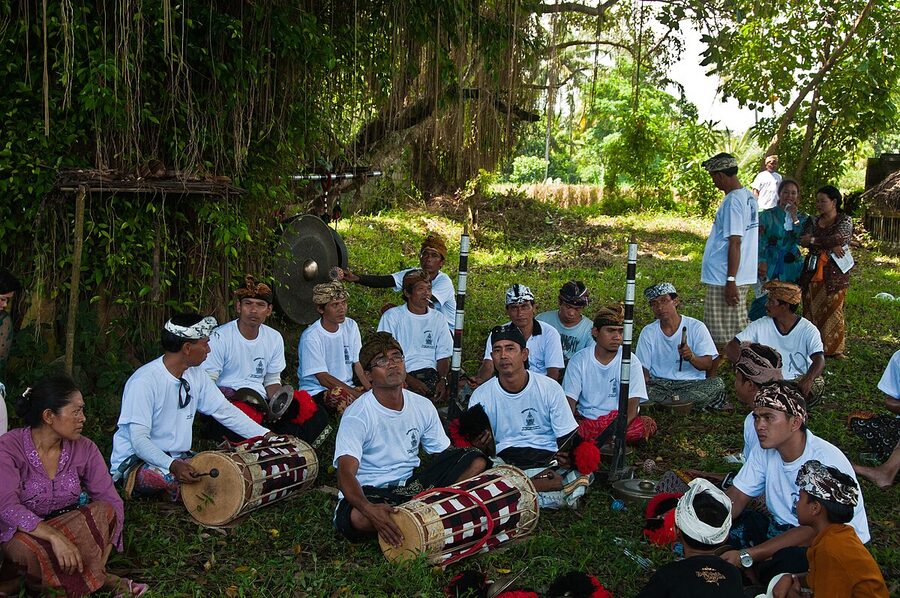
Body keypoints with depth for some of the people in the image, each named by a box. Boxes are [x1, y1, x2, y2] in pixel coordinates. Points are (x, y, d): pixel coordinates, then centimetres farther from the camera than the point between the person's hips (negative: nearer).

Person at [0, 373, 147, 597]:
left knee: (104, 511, -25)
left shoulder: (84, 449, -4)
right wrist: (55, 537, -39)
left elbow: (112, 502, -9)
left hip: (72, 528, 3)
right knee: (27, 549, -37)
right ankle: (100, 580, -17)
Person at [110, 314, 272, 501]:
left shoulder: (195, 375, 2)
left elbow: (225, 411, 6)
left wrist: (266, 436, 0)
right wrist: (172, 465, -41)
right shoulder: (144, 382, -22)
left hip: (178, 457, 7)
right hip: (134, 461, -7)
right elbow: (139, 439, -26)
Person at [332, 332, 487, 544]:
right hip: (370, 491, -5)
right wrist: (369, 508, -48)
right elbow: (346, 473, -27)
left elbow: (445, 454, 10)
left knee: (476, 461, -8)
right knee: (358, 517, -41)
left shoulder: (422, 406, 3)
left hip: (412, 483, 5)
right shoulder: (357, 415, -15)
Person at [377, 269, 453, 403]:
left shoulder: (437, 318, 15)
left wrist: (442, 380, -9)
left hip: (431, 373, 4)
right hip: (402, 375, -4)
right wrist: (410, 381, -16)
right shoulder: (392, 316, 1)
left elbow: (443, 356, 12)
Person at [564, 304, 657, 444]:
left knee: (648, 424, -31)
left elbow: (633, 404, -9)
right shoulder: (579, 360, -1)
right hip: (585, 420, -1)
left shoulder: (631, 361, -3)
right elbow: (569, 401, -4)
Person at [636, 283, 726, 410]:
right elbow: (643, 367, 9)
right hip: (659, 384, 1)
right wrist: (645, 380, -15)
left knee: (717, 384, -31)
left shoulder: (696, 327, 2)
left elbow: (708, 364, -3)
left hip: (692, 384, -1)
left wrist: (691, 357, -25)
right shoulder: (648, 332, 9)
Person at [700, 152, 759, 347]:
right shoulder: (750, 197, 13)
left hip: (724, 279, -10)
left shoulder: (732, 201, -16)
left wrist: (730, 281, -21)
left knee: (723, 338, -2)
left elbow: (735, 243, -21)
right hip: (744, 276, 10)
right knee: (738, 333, 16)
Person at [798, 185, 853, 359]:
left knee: (833, 309, -3)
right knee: (811, 308, 1)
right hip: (813, 271, 4)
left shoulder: (845, 221, 2)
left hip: (835, 272, -3)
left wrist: (814, 240, -9)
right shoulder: (813, 221, 12)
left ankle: (834, 349, 4)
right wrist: (830, 246, -15)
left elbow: (839, 239, -17)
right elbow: (803, 241, -5)